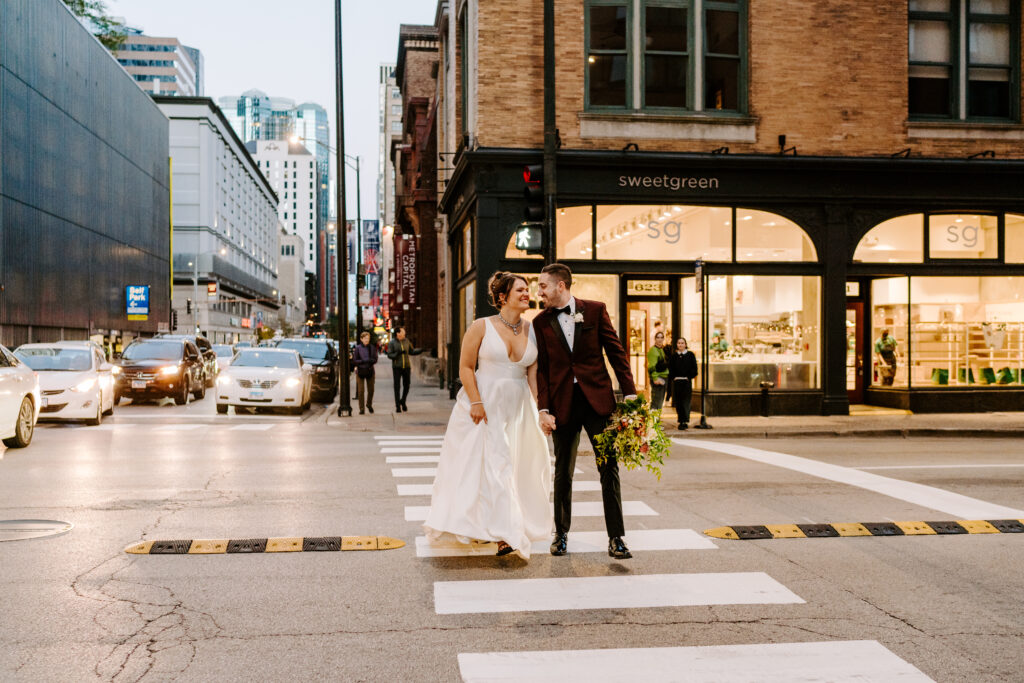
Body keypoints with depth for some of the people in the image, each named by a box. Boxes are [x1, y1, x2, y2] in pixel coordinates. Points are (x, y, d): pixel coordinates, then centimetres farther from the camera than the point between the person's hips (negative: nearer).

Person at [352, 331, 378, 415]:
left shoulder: (372, 347, 4)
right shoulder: (357, 348, -3)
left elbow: (375, 359, 2)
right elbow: (354, 361, -4)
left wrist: (369, 360, -18)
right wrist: (363, 361, -16)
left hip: (370, 371, 2)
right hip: (360, 371, -2)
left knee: (371, 390, 7)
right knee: (361, 391, -2)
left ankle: (369, 404, 32)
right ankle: (362, 408, 6)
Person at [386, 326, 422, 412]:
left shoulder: (406, 341, 6)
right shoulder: (392, 343, -4)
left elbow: (411, 352, 15)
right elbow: (389, 355, -9)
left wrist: (421, 350, 3)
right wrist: (398, 353, -25)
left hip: (406, 367, 3)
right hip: (397, 367, -3)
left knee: (406, 386, 6)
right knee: (397, 387, -4)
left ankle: (403, 402, 28)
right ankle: (397, 405, 2)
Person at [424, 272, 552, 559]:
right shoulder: (482, 326, -5)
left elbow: (533, 372, 4)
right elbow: (466, 367, -5)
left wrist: (537, 408, -5)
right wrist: (476, 402, -14)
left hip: (518, 405, 4)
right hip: (484, 402, -4)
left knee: (521, 465, 8)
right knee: (489, 464, -7)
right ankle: (503, 533, -7)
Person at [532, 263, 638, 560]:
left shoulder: (595, 310, 1)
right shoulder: (541, 322, 4)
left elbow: (616, 352, 2)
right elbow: (541, 369, 4)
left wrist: (630, 392, -4)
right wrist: (543, 409, -4)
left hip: (598, 399, -1)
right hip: (563, 404, 1)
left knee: (609, 469, -1)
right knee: (563, 472, 9)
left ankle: (616, 538, 5)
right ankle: (561, 533, 24)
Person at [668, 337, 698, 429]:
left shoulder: (690, 355, 2)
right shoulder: (673, 356, 9)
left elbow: (694, 368, 1)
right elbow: (670, 369, 10)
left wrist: (689, 377, -8)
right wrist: (673, 377, -3)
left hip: (687, 381, -3)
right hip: (676, 381, 3)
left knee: (686, 401, -8)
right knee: (678, 402, 4)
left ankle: (685, 422, -11)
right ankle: (681, 421, 12)